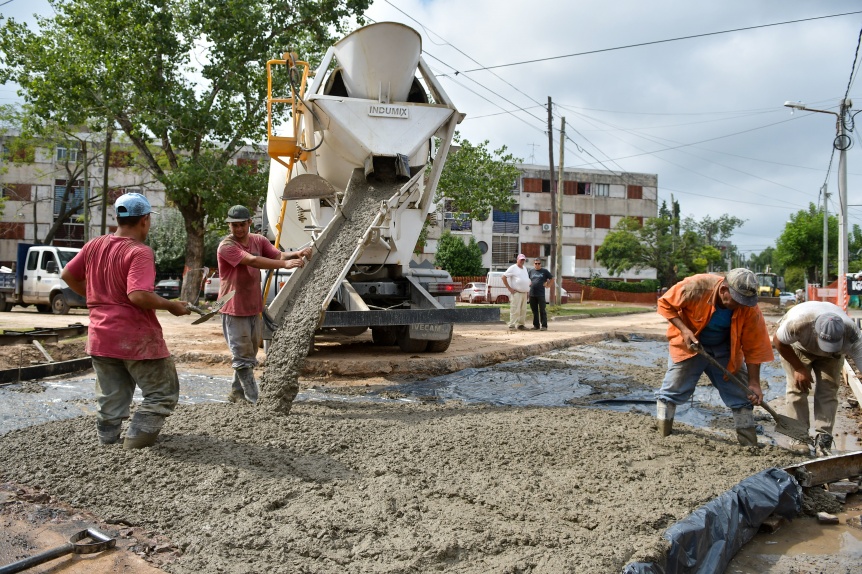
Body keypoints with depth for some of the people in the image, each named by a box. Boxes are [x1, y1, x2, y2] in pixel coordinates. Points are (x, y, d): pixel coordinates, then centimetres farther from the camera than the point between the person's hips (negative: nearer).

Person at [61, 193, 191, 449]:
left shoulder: (94, 245, 5)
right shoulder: (140, 252, -17)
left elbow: (68, 275, 15)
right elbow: (138, 295, -28)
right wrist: (171, 306, -15)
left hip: (101, 338, 7)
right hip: (137, 339, -7)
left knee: (110, 399, 18)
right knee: (163, 393, 7)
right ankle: (136, 438, -1)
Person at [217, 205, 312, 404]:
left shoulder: (259, 240, 6)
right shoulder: (226, 246, -15)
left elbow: (278, 255, -7)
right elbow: (252, 260, -29)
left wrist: (296, 254, -29)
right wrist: (285, 264, -37)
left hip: (254, 307, 7)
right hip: (234, 309, -7)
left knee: (250, 355, 15)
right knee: (243, 356, -3)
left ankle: (237, 394, 29)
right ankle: (253, 400, 0)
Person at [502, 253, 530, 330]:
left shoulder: (524, 268, 19)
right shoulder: (513, 268, -4)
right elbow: (504, 277, -9)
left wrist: (527, 288, 17)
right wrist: (509, 288, -12)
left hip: (524, 293, 8)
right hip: (516, 293, -8)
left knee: (523, 310, 8)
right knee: (515, 310, -11)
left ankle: (520, 324, 14)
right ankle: (512, 325, -9)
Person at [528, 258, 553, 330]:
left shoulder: (544, 271, 4)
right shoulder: (531, 271, 12)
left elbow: (552, 279, 10)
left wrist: (547, 285, 1)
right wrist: (529, 284, 9)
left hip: (541, 294, -3)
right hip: (532, 294, 3)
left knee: (542, 310, -3)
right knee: (534, 311, 8)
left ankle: (544, 326, 1)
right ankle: (536, 325, 16)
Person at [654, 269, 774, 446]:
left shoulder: (750, 309, -24)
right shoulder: (696, 287, -33)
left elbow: (753, 347, -15)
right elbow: (665, 304, -18)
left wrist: (754, 383, -17)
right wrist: (684, 329, -29)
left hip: (724, 350, 3)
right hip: (690, 344, -2)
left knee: (742, 395, 2)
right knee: (673, 391, -4)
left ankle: (750, 446, 15)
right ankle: (662, 438, 9)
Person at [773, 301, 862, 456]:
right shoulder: (798, 322, -44)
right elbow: (778, 341, -24)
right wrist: (799, 368, -22)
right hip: (796, 346, -1)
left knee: (829, 389, -12)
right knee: (797, 386, -14)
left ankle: (823, 441, -8)